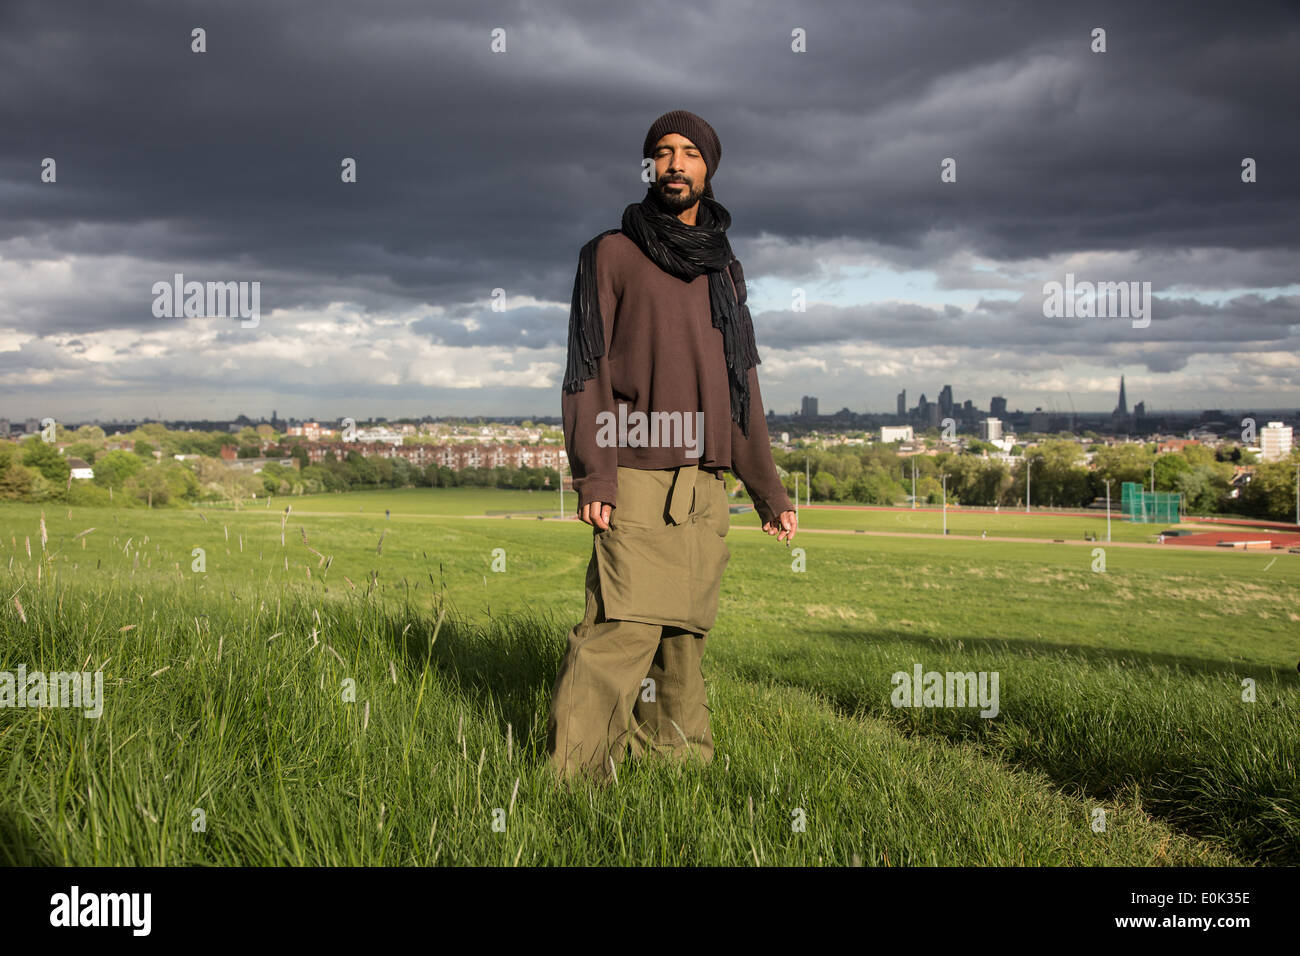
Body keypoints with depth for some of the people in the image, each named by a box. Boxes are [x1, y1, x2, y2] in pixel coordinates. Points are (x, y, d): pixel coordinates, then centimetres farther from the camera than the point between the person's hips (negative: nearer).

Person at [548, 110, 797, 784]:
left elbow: (742, 390, 21)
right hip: (636, 478, -5)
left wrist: (769, 493, 18)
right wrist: (593, 474, -14)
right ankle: (572, 769, -10)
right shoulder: (612, 253, 5)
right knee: (624, 627, -14)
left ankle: (677, 751, 13)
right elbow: (586, 369, -2)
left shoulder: (724, 270, 19)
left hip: (706, 487, 5)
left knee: (686, 632, 5)